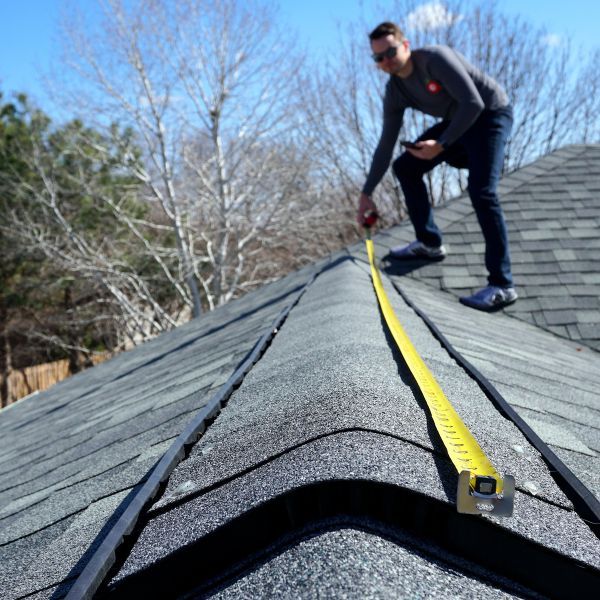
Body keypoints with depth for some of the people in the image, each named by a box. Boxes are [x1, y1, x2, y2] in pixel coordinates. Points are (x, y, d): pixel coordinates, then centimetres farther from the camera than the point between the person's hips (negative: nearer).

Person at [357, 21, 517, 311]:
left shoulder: (435, 58, -25)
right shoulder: (395, 92, -3)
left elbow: (474, 104, -29)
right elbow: (386, 144, 2)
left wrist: (441, 145, -32)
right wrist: (366, 194, 3)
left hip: (490, 115, -8)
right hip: (457, 121, 8)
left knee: (481, 190, -27)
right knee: (405, 167, 5)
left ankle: (501, 285, -26)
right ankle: (429, 243, 16)